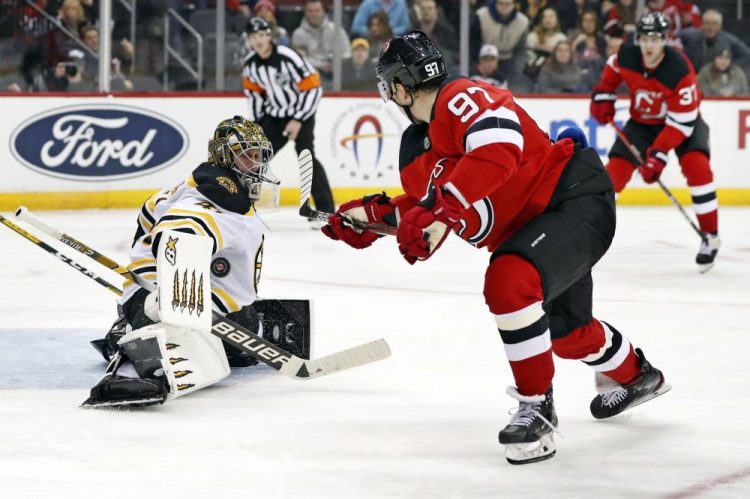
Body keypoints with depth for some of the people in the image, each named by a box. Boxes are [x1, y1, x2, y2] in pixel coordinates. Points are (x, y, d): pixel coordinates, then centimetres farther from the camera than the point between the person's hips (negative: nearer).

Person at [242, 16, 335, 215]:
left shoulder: (288, 57, -25)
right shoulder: (250, 63, -6)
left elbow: (313, 88, -22)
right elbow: (254, 93, 12)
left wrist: (298, 120, -21)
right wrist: (255, 123, 5)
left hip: (301, 114, -6)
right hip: (274, 116, 6)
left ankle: (326, 209, -21)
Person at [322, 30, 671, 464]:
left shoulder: (462, 98, -22)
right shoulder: (417, 144, 8)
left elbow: (498, 149, -40)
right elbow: (422, 205, 20)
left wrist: (442, 209, -44)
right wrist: (370, 215, 8)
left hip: (577, 197, -11)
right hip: (530, 226, 11)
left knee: (509, 282, -32)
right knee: (564, 330, 24)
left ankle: (536, 407, -19)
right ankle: (635, 375, 55)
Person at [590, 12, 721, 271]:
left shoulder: (679, 71, -33)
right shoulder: (626, 57, -20)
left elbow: (681, 121, -31)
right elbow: (613, 68, 9)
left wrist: (658, 154, -35)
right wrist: (603, 95, -2)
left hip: (682, 118, -4)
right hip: (642, 121, 4)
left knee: (695, 163, -27)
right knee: (616, 169, -9)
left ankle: (710, 236, -17)